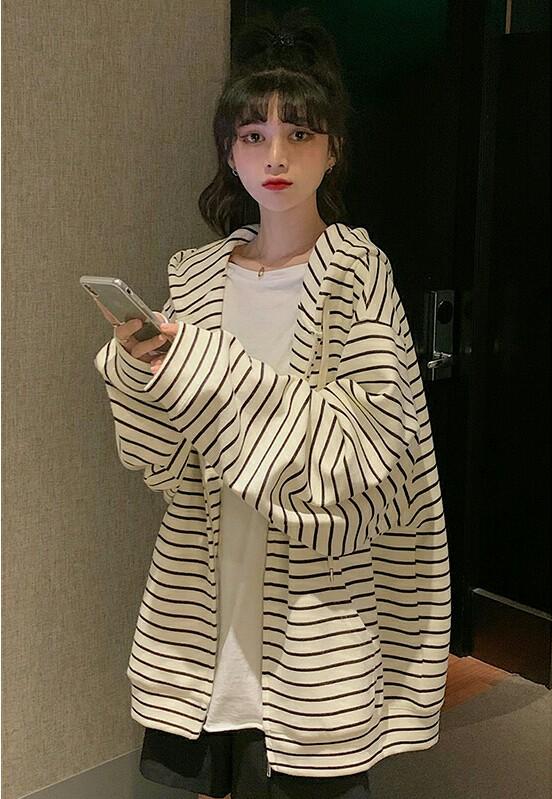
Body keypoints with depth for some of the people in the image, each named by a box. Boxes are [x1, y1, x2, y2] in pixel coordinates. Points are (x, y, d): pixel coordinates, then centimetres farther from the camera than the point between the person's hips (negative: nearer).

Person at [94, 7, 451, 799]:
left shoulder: (357, 271, -8)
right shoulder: (195, 274, 3)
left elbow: (365, 448, -17)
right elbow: (169, 463, 1)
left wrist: (208, 371, -23)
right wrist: (139, 369, -18)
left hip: (314, 615, -3)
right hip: (206, 602, 4)